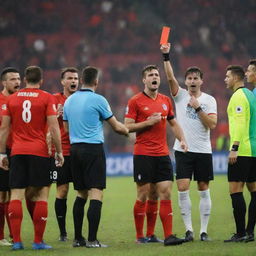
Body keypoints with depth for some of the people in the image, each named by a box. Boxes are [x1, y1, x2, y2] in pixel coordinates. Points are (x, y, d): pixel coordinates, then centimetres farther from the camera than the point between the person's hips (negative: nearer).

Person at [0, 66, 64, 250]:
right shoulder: (47, 98, -1)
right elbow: (54, 128, -6)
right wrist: (59, 152, 2)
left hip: (17, 152, 3)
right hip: (39, 152, -3)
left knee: (16, 195, 2)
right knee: (41, 196, 2)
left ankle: (17, 241, -3)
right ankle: (38, 241, -1)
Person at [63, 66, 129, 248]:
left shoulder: (69, 101, 9)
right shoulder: (98, 100, -7)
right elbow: (116, 127, 1)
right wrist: (127, 131, 21)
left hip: (75, 149, 6)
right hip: (94, 149, -6)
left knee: (81, 194, 15)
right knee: (96, 194, -8)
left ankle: (78, 238, 15)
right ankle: (92, 240, -15)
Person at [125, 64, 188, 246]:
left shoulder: (165, 100, 13)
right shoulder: (135, 101, -3)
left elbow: (173, 123, 23)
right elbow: (127, 127, -6)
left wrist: (182, 139, 9)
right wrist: (148, 122, -15)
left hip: (162, 154, 5)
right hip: (143, 154, -4)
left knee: (166, 194, -3)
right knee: (143, 195, -1)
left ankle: (169, 236, -5)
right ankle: (139, 236, 10)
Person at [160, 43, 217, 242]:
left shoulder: (209, 100, 4)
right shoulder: (180, 95, 4)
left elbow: (212, 124, -7)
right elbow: (170, 78, -12)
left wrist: (198, 108, -14)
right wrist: (166, 57, -22)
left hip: (203, 151, 0)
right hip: (183, 150, 0)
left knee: (204, 190, 4)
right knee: (183, 189, -9)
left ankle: (204, 230, 8)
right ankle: (188, 229, -3)